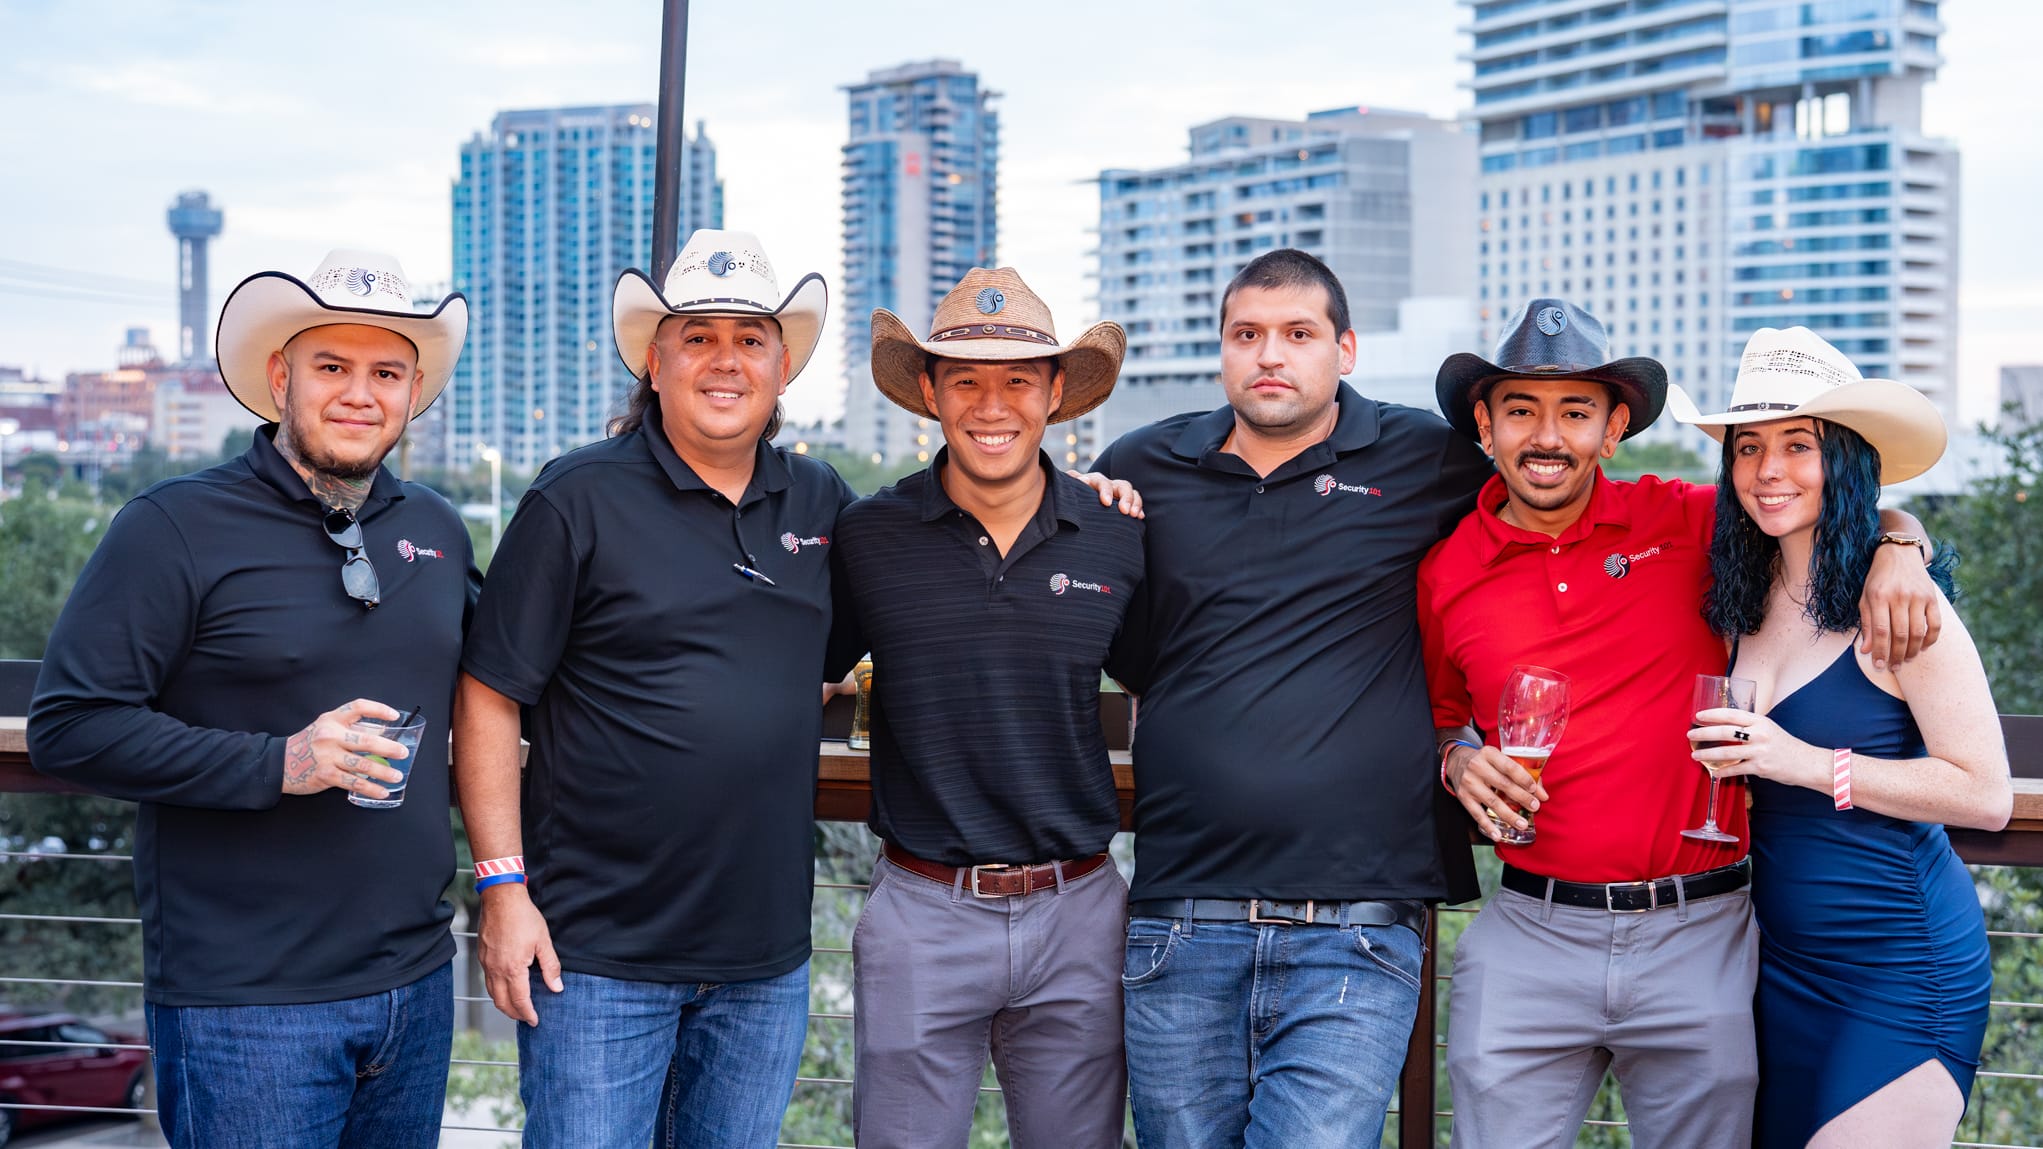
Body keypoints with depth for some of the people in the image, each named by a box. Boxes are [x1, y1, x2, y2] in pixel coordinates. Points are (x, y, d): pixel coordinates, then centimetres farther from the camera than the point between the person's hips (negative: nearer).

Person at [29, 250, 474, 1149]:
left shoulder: (435, 529, 10)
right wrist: (276, 764, -21)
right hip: (246, 1004, -6)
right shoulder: (178, 527, -8)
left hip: (416, 986, 6)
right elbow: (68, 727, -13)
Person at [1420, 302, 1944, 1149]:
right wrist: (1460, 764, -1)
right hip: (1530, 942, 0)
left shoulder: (1685, 523, 1)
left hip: (1700, 942, 0)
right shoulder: (1444, 576, 4)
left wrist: (1895, 553, -9)